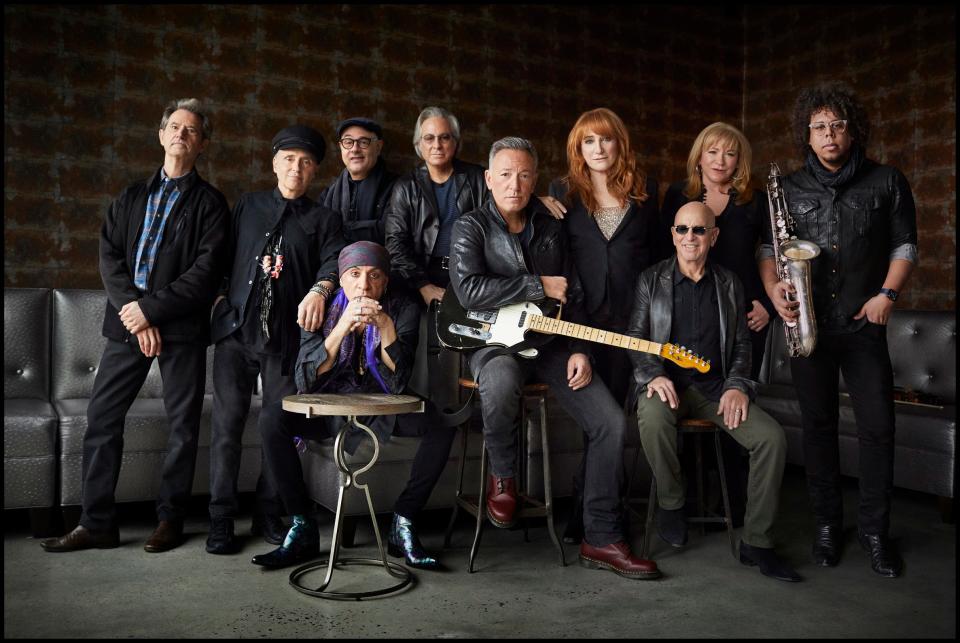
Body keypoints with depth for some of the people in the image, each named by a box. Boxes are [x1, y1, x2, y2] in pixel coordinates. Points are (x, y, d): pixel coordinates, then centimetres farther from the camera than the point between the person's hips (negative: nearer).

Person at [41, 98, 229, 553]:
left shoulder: (209, 203, 4)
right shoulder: (132, 197, 17)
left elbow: (206, 270, -7)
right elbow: (110, 256, 7)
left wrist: (151, 309, -13)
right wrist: (133, 313, -9)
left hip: (182, 326, -4)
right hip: (129, 322, 4)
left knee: (183, 424, 2)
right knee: (101, 418, 2)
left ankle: (170, 519, 15)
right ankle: (97, 523, 11)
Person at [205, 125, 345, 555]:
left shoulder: (323, 219, 12)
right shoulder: (248, 206, 19)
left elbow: (334, 259, -5)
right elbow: (225, 255, 19)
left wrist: (319, 290, -25)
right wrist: (219, 295, 5)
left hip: (285, 335, -1)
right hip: (235, 328, 1)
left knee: (278, 426, 3)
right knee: (227, 424, -1)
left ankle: (268, 515, 17)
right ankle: (221, 520, 8)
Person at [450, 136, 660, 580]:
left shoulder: (550, 228, 13)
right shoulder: (471, 228, -3)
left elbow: (573, 296, 16)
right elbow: (469, 290, -20)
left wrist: (578, 349, 1)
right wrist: (540, 286, -15)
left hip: (550, 340, 5)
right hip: (494, 340, -5)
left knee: (610, 422, -9)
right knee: (500, 381, -41)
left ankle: (601, 538, 1)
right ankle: (502, 475, -10)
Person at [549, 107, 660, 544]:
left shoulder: (644, 190, 11)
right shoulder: (563, 191, 7)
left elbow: (656, 248, 14)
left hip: (630, 314, 1)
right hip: (581, 314, -1)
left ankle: (586, 512, 12)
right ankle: (589, 512, 10)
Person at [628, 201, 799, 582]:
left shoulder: (728, 285, 13)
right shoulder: (651, 280, 7)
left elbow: (741, 343, 14)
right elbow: (636, 335, 3)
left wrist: (737, 386, -4)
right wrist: (654, 374, -15)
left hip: (716, 387, 3)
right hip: (668, 383, -2)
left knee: (772, 437, -20)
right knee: (653, 417, -38)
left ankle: (756, 543, -6)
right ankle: (670, 503, -10)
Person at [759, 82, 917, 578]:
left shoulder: (886, 182, 4)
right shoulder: (789, 188, 8)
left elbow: (904, 244, 6)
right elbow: (769, 248, 8)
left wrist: (887, 294, -8)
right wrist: (774, 289, -11)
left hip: (863, 323, -1)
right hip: (807, 322, 1)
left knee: (878, 426, -2)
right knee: (818, 424, 7)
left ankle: (874, 530, 12)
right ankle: (827, 524, 19)